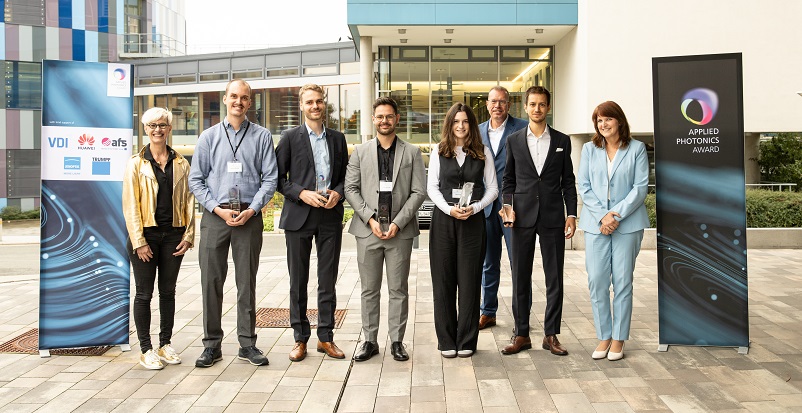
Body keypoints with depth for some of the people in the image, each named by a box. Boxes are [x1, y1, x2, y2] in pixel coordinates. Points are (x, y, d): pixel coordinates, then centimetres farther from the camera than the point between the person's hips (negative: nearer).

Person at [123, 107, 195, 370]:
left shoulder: (181, 164, 8)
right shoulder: (136, 163, 0)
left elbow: (188, 200, 8)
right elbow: (130, 205, -5)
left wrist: (188, 235, 0)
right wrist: (139, 241, -11)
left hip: (173, 235, 3)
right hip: (146, 234, -2)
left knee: (168, 291, 10)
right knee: (144, 293, 3)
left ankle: (165, 344, 22)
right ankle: (146, 349, 13)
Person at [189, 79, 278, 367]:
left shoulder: (262, 137, 6)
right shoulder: (208, 137, 9)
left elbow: (270, 178, 2)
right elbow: (196, 180, 6)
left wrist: (251, 210, -10)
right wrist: (218, 209, -7)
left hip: (249, 217, -1)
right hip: (214, 216, 1)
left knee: (247, 283, 6)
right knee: (211, 282, 3)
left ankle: (247, 343, 15)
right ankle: (212, 345, 13)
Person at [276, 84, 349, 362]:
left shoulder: (338, 138, 11)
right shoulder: (290, 138, 2)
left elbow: (345, 176, 14)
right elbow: (278, 178, -1)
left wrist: (337, 193, -6)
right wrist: (302, 193, -15)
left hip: (330, 216, 2)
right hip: (299, 216, -2)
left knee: (328, 282, 7)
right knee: (298, 281, 5)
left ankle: (325, 337, 18)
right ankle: (300, 338, 16)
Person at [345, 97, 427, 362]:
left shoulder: (412, 153, 6)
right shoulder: (360, 152, 9)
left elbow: (419, 192, 0)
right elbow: (351, 188, 4)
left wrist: (398, 223, -10)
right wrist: (370, 218, -8)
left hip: (400, 231, -1)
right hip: (367, 229, 1)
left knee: (398, 290, 5)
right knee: (369, 289, 7)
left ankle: (397, 341, 16)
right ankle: (370, 341, 17)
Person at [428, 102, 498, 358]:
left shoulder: (483, 153, 6)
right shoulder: (439, 152, 7)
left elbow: (493, 188, 5)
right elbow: (431, 187, 4)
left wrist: (474, 208, -11)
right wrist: (449, 209, -11)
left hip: (473, 220, 0)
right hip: (443, 220, 1)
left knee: (469, 280, 2)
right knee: (443, 280, 2)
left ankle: (466, 340, 13)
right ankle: (446, 341, 12)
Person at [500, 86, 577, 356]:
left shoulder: (562, 141, 7)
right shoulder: (514, 141, 7)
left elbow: (568, 181, 8)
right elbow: (508, 180, 10)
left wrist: (571, 214, 0)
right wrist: (508, 208, -4)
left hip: (552, 217, 0)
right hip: (523, 217, 0)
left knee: (554, 279, 4)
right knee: (520, 278, 4)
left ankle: (551, 335, 15)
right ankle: (521, 334, 14)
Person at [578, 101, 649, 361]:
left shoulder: (636, 149, 2)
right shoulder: (589, 149, 8)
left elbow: (641, 187, -3)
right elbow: (584, 187, 3)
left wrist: (616, 214, -12)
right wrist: (602, 216, -9)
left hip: (628, 223, -2)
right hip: (595, 223, 2)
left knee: (622, 282, 3)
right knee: (597, 281, -1)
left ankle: (619, 338, 13)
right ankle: (603, 336, 12)